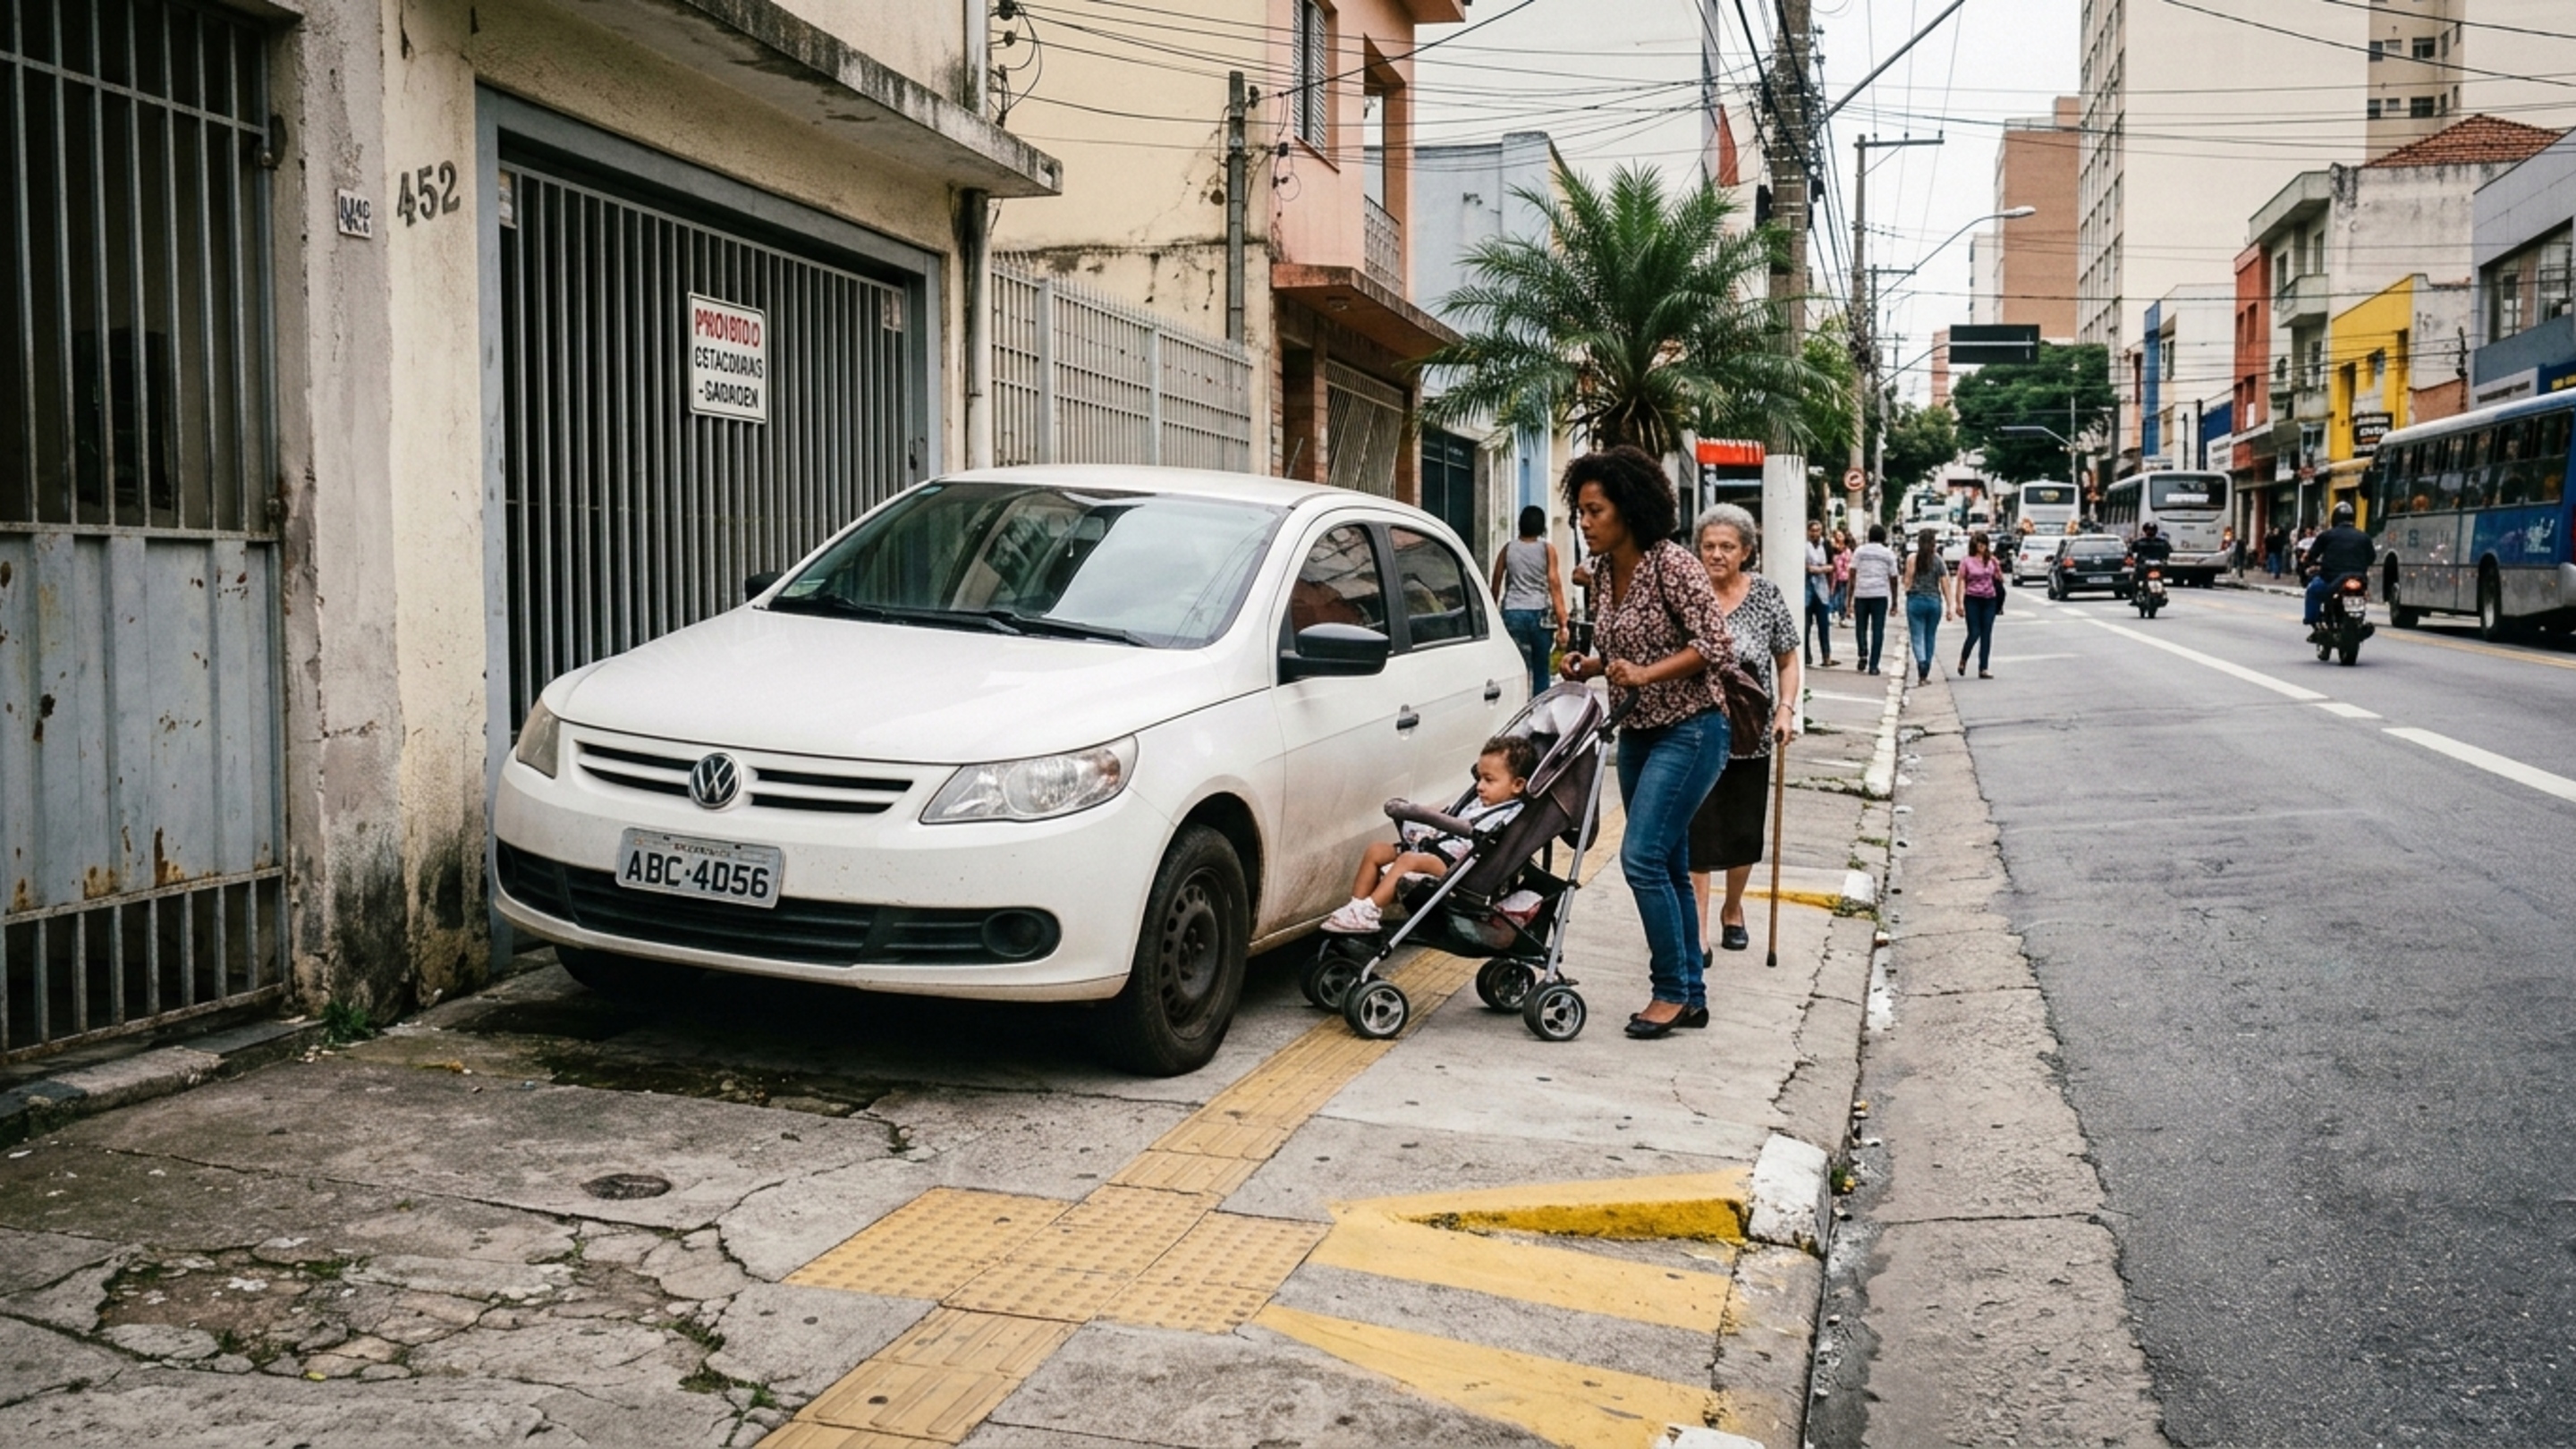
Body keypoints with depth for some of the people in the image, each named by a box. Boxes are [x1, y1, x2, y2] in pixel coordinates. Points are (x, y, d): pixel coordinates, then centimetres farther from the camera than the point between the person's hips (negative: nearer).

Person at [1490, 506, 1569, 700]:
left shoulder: (1508, 549, 6)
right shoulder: (1547, 549, 2)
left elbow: (1496, 584, 9)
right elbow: (1555, 585, -3)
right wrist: (1562, 624, -5)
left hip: (1512, 613, 0)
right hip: (1539, 613, 0)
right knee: (1541, 671, 12)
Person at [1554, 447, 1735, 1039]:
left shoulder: (1671, 563, -16)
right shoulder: (1606, 570, 7)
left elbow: (1715, 643, -19)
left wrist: (1644, 674, -26)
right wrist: (1591, 666, 0)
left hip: (1689, 730, -8)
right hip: (1639, 732, 8)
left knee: (1643, 857, -14)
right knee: (1667, 866, 11)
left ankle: (1672, 991, -1)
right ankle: (1691, 995, 19)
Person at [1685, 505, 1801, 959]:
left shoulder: (1766, 594, 1)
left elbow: (1787, 661, 8)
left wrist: (1786, 708, -6)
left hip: (1749, 737, 2)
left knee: (1744, 833, 13)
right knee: (1697, 832, -5)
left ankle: (1733, 912, 34)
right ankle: (1698, 929, 0)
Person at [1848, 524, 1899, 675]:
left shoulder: (1859, 551, 6)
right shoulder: (1889, 554, 6)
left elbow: (1852, 575, 0)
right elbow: (1893, 579, 5)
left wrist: (1850, 598, 3)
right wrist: (1894, 601, 13)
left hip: (1861, 594, 0)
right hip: (1880, 595, 0)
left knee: (1861, 627, 15)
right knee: (1877, 630, 3)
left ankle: (1863, 654, -5)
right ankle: (1873, 665, 1)